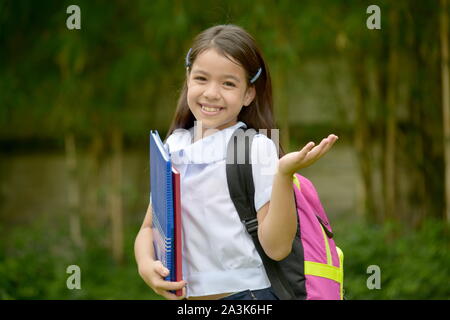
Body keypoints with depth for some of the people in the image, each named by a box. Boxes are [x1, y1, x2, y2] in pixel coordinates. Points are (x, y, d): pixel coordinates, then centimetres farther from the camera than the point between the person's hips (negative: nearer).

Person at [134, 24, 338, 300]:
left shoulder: (257, 148, -10)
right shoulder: (173, 146, 4)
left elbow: (277, 247, -16)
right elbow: (150, 227, 9)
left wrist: (284, 174, -27)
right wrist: (146, 266, -11)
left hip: (244, 292, -4)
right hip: (185, 297, 4)